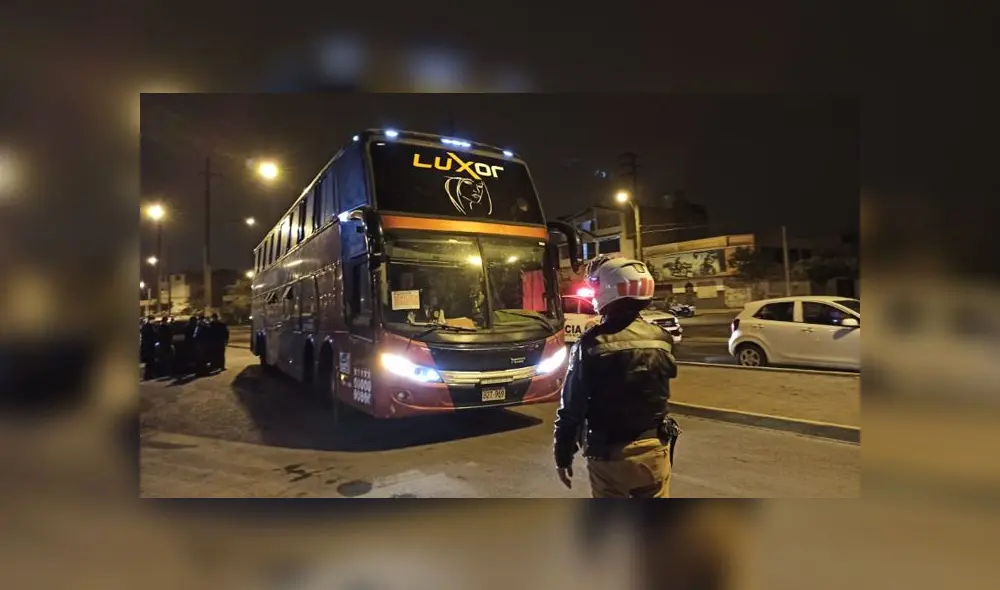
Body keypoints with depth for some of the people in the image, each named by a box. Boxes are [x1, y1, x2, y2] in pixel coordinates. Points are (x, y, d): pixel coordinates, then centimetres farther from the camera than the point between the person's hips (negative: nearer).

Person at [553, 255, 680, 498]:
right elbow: (659, 393, 9)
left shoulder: (590, 345, -16)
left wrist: (563, 455, -1)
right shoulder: (661, 339, -4)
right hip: (653, 449, 3)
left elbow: (572, 408, -11)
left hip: (608, 454, -3)